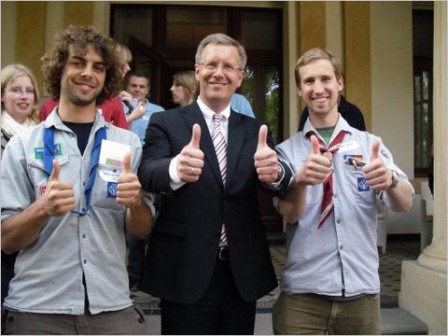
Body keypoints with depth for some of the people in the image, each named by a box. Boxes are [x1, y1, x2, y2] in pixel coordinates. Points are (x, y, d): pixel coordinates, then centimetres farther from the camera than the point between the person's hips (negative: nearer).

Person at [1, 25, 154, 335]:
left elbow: (142, 230, 5)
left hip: (112, 305, 1)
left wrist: (135, 202, -16)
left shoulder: (128, 143, 2)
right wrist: (42, 208, -21)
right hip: (37, 308, 0)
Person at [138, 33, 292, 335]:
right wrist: (175, 170, -42)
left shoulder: (256, 130, 6)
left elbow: (280, 184, -9)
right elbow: (148, 173, -18)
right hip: (185, 272, -3)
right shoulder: (166, 123, -1)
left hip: (243, 273, 3)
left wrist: (275, 172, -34)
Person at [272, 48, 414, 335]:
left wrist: (389, 181, -31)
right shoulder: (287, 150, 1)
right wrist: (301, 180, -32)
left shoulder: (370, 144, 2)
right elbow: (289, 213, -11)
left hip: (362, 292, 2)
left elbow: (404, 204, -9)